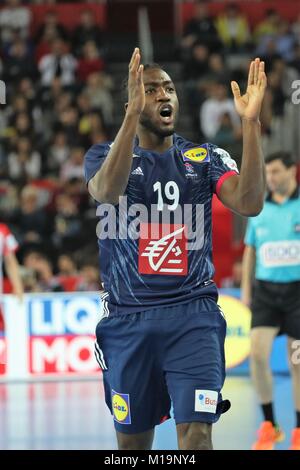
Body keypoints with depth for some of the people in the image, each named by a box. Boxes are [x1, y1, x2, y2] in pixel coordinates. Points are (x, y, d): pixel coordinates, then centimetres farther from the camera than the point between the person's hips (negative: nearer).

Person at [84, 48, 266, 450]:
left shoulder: (206, 159, 6)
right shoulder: (105, 156, 3)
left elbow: (250, 203, -12)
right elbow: (107, 191, -22)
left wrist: (250, 123, -23)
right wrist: (133, 113, -35)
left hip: (193, 315, 0)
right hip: (128, 320, 0)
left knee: (196, 433, -14)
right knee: (133, 438, 10)